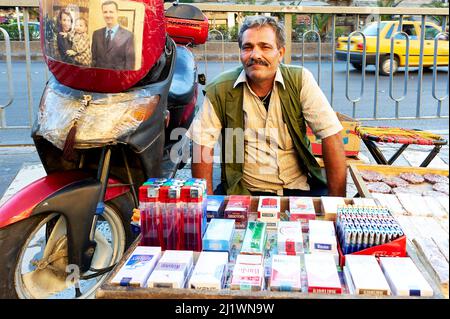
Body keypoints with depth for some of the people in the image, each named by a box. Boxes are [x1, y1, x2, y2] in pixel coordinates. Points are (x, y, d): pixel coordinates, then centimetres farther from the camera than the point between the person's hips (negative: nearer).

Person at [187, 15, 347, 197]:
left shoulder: (300, 80, -4)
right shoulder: (220, 90, -5)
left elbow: (331, 135, -8)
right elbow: (203, 146, -5)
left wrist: (336, 201, -14)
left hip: (298, 187, 1)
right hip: (242, 190, 0)